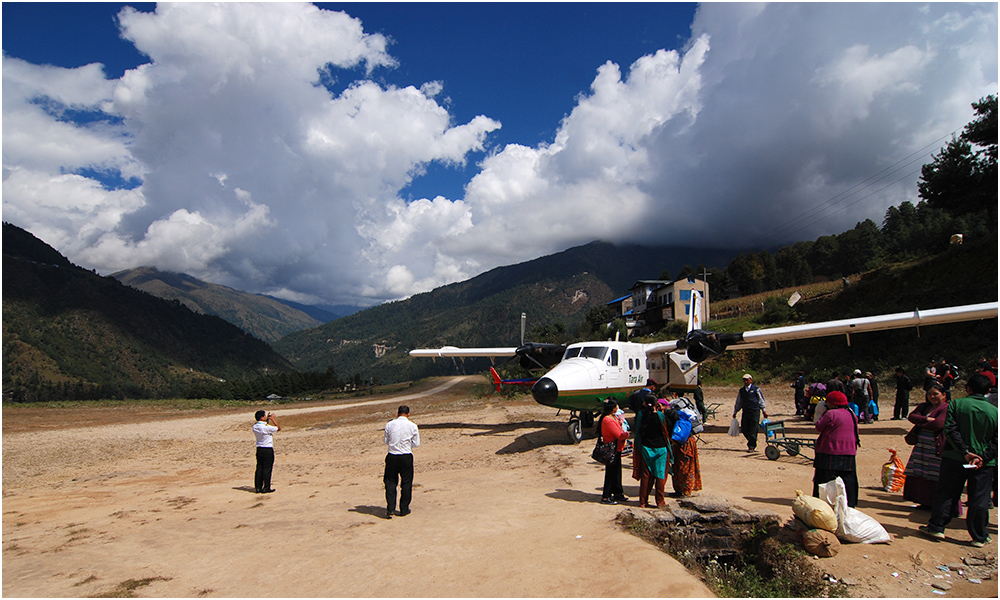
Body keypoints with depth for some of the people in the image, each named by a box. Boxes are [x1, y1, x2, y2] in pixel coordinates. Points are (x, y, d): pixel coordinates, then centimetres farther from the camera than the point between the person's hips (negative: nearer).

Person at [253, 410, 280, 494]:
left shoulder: (255, 426, 2)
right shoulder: (266, 427, -21)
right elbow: (278, 428, -10)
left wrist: (268, 420, 15)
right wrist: (273, 419, -3)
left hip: (259, 449, 7)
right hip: (268, 449, -7)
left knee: (259, 468, 11)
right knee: (267, 469, 0)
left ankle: (257, 487, 14)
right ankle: (266, 488, 4)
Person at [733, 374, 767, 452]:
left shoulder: (756, 389, 1)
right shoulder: (741, 390, 13)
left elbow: (761, 400, 7)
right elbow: (738, 402, 21)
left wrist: (764, 410, 3)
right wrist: (735, 412, 21)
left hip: (755, 411, -4)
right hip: (745, 412, 4)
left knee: (753, 430, -4)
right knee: (744, 430, 3)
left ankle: (752, 446, 5)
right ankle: (751, 442, 25)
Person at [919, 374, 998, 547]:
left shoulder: (956, 404, -6)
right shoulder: (994, 411, -1)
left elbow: (950, 430, -13)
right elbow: (995, 441, -5)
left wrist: (965, 451, -13)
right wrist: (983, 457, -10)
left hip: (955, 458, -1)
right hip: (985, 464, 1)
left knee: (945, 493, 8)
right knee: (979, 499, 8)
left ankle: (936, 527, 14)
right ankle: (979, 537, 15)